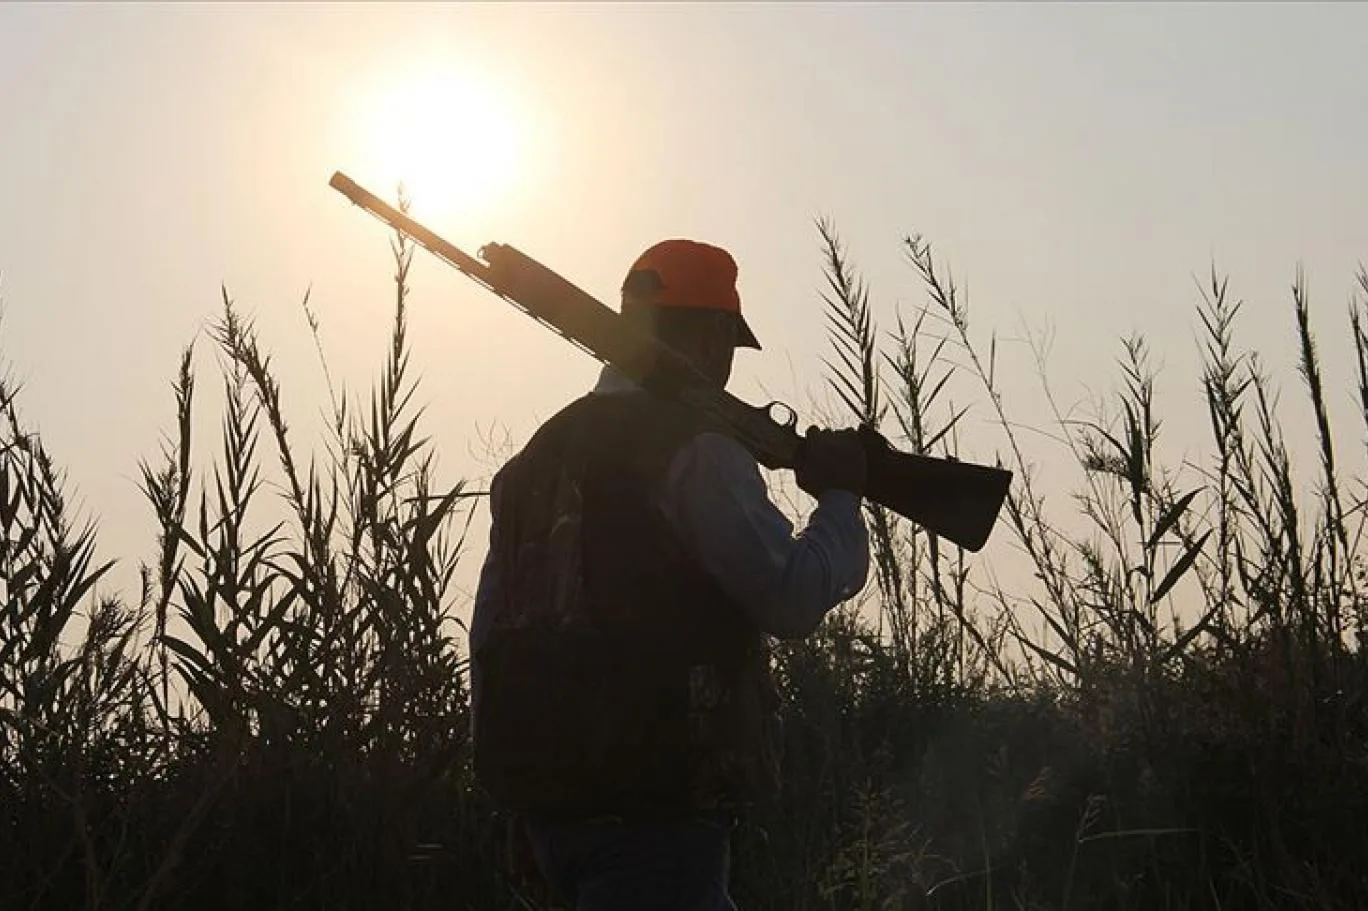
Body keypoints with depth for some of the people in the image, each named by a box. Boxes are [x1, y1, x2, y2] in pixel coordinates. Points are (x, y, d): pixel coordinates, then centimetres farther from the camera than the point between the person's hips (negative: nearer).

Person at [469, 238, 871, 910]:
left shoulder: (543, 449, 15)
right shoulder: (693, 447, -10)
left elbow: (488, 634, 18)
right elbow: (791, 596, -15)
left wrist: (511, 761, 24)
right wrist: (841, 497, 1)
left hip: (545, 792, 9)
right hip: (653, 802, -9)